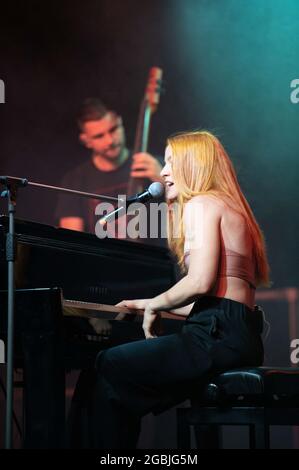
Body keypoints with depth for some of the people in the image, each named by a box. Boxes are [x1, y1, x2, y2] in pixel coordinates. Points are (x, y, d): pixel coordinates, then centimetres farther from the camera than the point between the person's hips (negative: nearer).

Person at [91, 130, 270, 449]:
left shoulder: (201, 203, -4)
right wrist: (152, 305, 26)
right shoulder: (232, 209, 25)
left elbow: (200, 282, -18)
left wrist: (155, 304, 0)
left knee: (110, 365, -5)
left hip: (217, 335, -10)